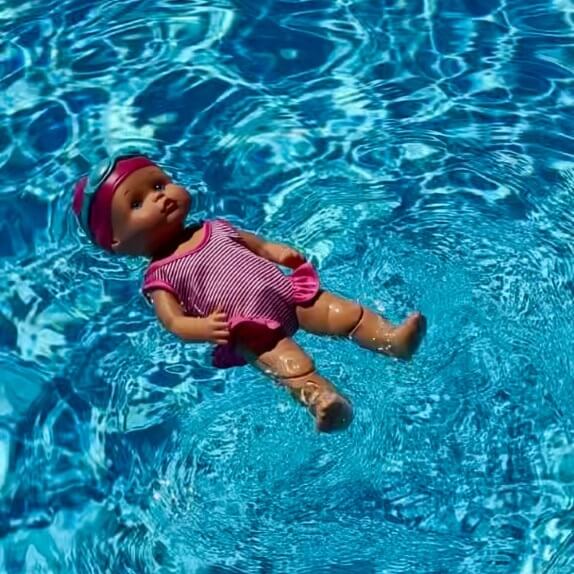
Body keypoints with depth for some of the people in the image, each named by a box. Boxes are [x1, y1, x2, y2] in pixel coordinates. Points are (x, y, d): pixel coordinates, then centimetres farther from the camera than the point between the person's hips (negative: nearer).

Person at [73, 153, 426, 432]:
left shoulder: (216, 228, 22)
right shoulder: (160, 274, 6)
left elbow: (260, 246, 26)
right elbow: (173, 321, -5)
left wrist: (282, 252, 5)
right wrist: (203, 328, -25)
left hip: (289, 292, 6)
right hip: (248, 328, -6)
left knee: (338, 309, -14)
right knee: (283, 358, -32)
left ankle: (391, 338, -25)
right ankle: (321, 398, -55)